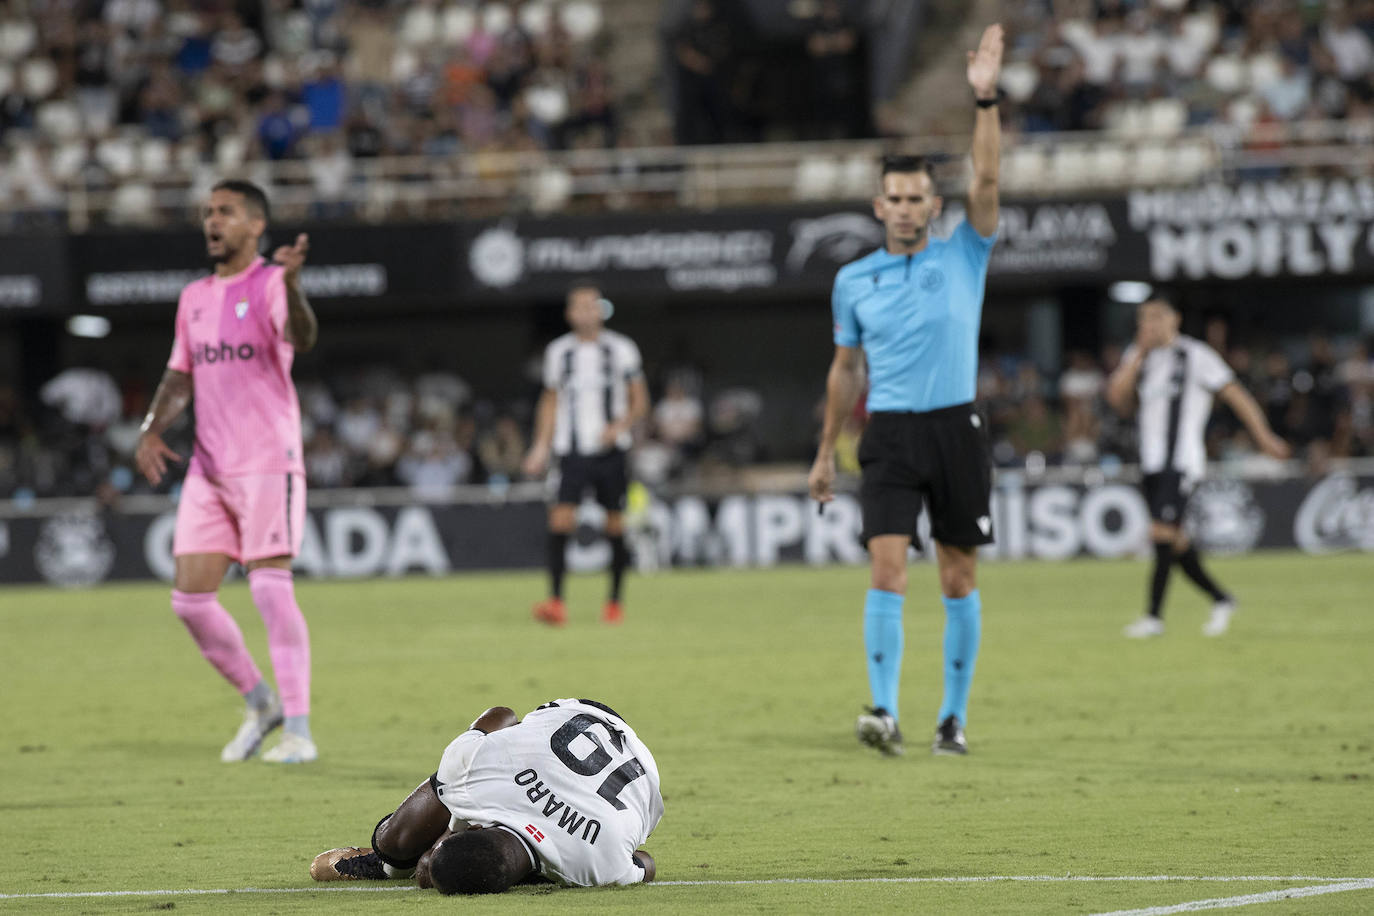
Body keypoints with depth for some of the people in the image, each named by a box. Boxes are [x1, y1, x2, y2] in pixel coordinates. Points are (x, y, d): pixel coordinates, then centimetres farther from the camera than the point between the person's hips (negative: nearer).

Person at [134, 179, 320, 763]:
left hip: (268, 462, -7)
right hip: (208, 468, 7)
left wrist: (290, 286, -47)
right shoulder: (194, 298, 16)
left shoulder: (269, 285, -7)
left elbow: (301, 339, -27)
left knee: (270, 587, -13)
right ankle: (259, 702, 20)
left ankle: (298, 731, -9)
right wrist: (152, 428, 5)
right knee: (189, 597, 2)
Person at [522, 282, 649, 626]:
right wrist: (541, 447, 9)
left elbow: (640, 402, 5)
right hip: (572, 452, 0)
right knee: (561, 518, -15)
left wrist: (620, 426, -14)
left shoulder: (622, 349, 1)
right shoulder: (558, 351, 7)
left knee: (616, 526, 4)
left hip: (610, 450, 0)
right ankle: (555, 601, -19)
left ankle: (615, 601, 18)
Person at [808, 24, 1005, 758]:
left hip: (956, 429, 0)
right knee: (887, 567, -14)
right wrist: (826, 452, 19)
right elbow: (846, 371, 18)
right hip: (889, 435, 0)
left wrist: (985, 99, -20)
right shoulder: (854, 281, 9)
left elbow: (986, 181, -10)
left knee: (959, 579, 4)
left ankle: (954, 716, 13)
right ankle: (884, 712, -19)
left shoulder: (963, 257, 4)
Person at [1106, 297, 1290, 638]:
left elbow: (1235, 395, -1)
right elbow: (1118, 400, 0)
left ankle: (1154, 616, -12)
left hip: (1181, 462, -6)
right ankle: (1221, 600, 22)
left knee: (1163, 534, -15)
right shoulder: (1137, 357, 13)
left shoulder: (1195, 356, -4)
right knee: (1175, 544, 7)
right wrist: (1139, 355, -6)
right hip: (1151, 464, 6)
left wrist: (1264, 437, -3)